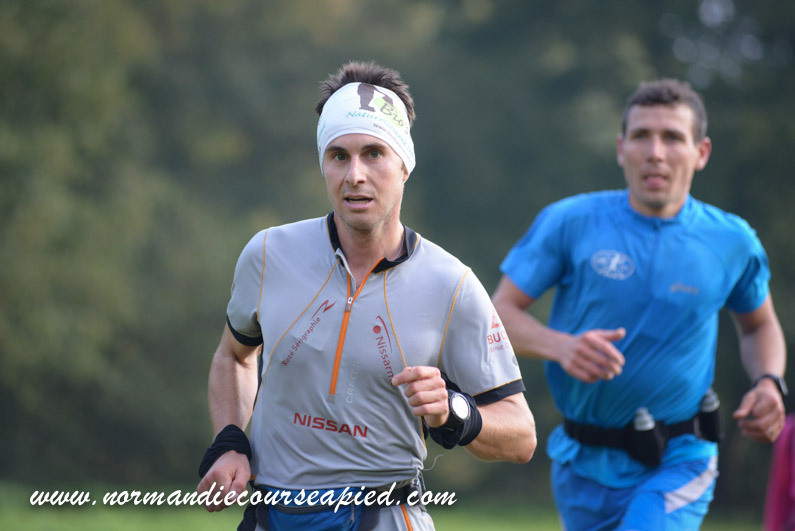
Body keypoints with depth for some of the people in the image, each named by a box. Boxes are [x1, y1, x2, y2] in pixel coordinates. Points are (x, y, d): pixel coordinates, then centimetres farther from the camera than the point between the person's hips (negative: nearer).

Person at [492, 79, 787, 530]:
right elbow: (501, 312, -4)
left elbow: (759, 325, 17)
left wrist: (768, 383, -4)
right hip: (584, 464, 2)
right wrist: (561, 346, -24)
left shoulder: (732, 242, -2)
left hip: (679, 462, -1)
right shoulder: (569, 223, -7)